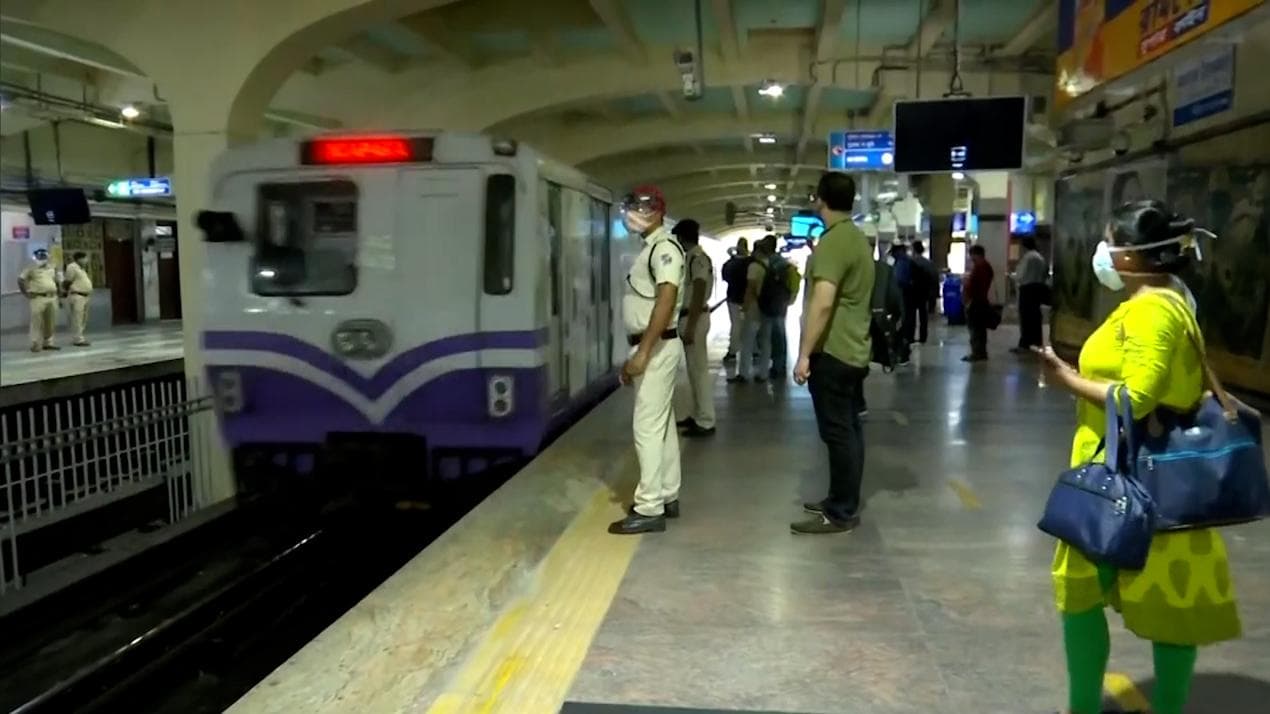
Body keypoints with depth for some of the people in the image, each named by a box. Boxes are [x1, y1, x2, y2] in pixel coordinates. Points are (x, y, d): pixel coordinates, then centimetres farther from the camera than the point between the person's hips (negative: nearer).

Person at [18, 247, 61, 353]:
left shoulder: (51, 268, 15)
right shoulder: (31, 268, -1)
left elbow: (56, 281, 25)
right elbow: (20, 280, -1)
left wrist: (58, 294, 19)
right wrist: (26, 294, -7)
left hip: (52, 298, 6)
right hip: (38, 298, -6)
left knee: (51, 322, 7)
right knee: (37, 322, -7)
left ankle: (48, 343, 16)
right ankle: (36, 345, -6)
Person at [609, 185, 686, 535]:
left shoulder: (664, 247, -14)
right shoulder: (649, 248, 17)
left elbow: (666, 301, -25)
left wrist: (642, 353, -27)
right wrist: (636, 355, 18)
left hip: (657, 348, -10)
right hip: (650, 348, 10)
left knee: (648, 427, -8)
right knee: (661, 424, 14)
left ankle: (649, 509, -3)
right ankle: (667, 497, 23)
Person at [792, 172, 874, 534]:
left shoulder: (833, 241, -17)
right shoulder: (858, 239, 13)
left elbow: (823, 303, -25)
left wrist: (804, 354, -22)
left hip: (832, 353, -10)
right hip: (854, 351, 10)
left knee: (838, 433, -4)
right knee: (849, 429, 14)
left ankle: (841, 513, 2)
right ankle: (843, 502, 24)